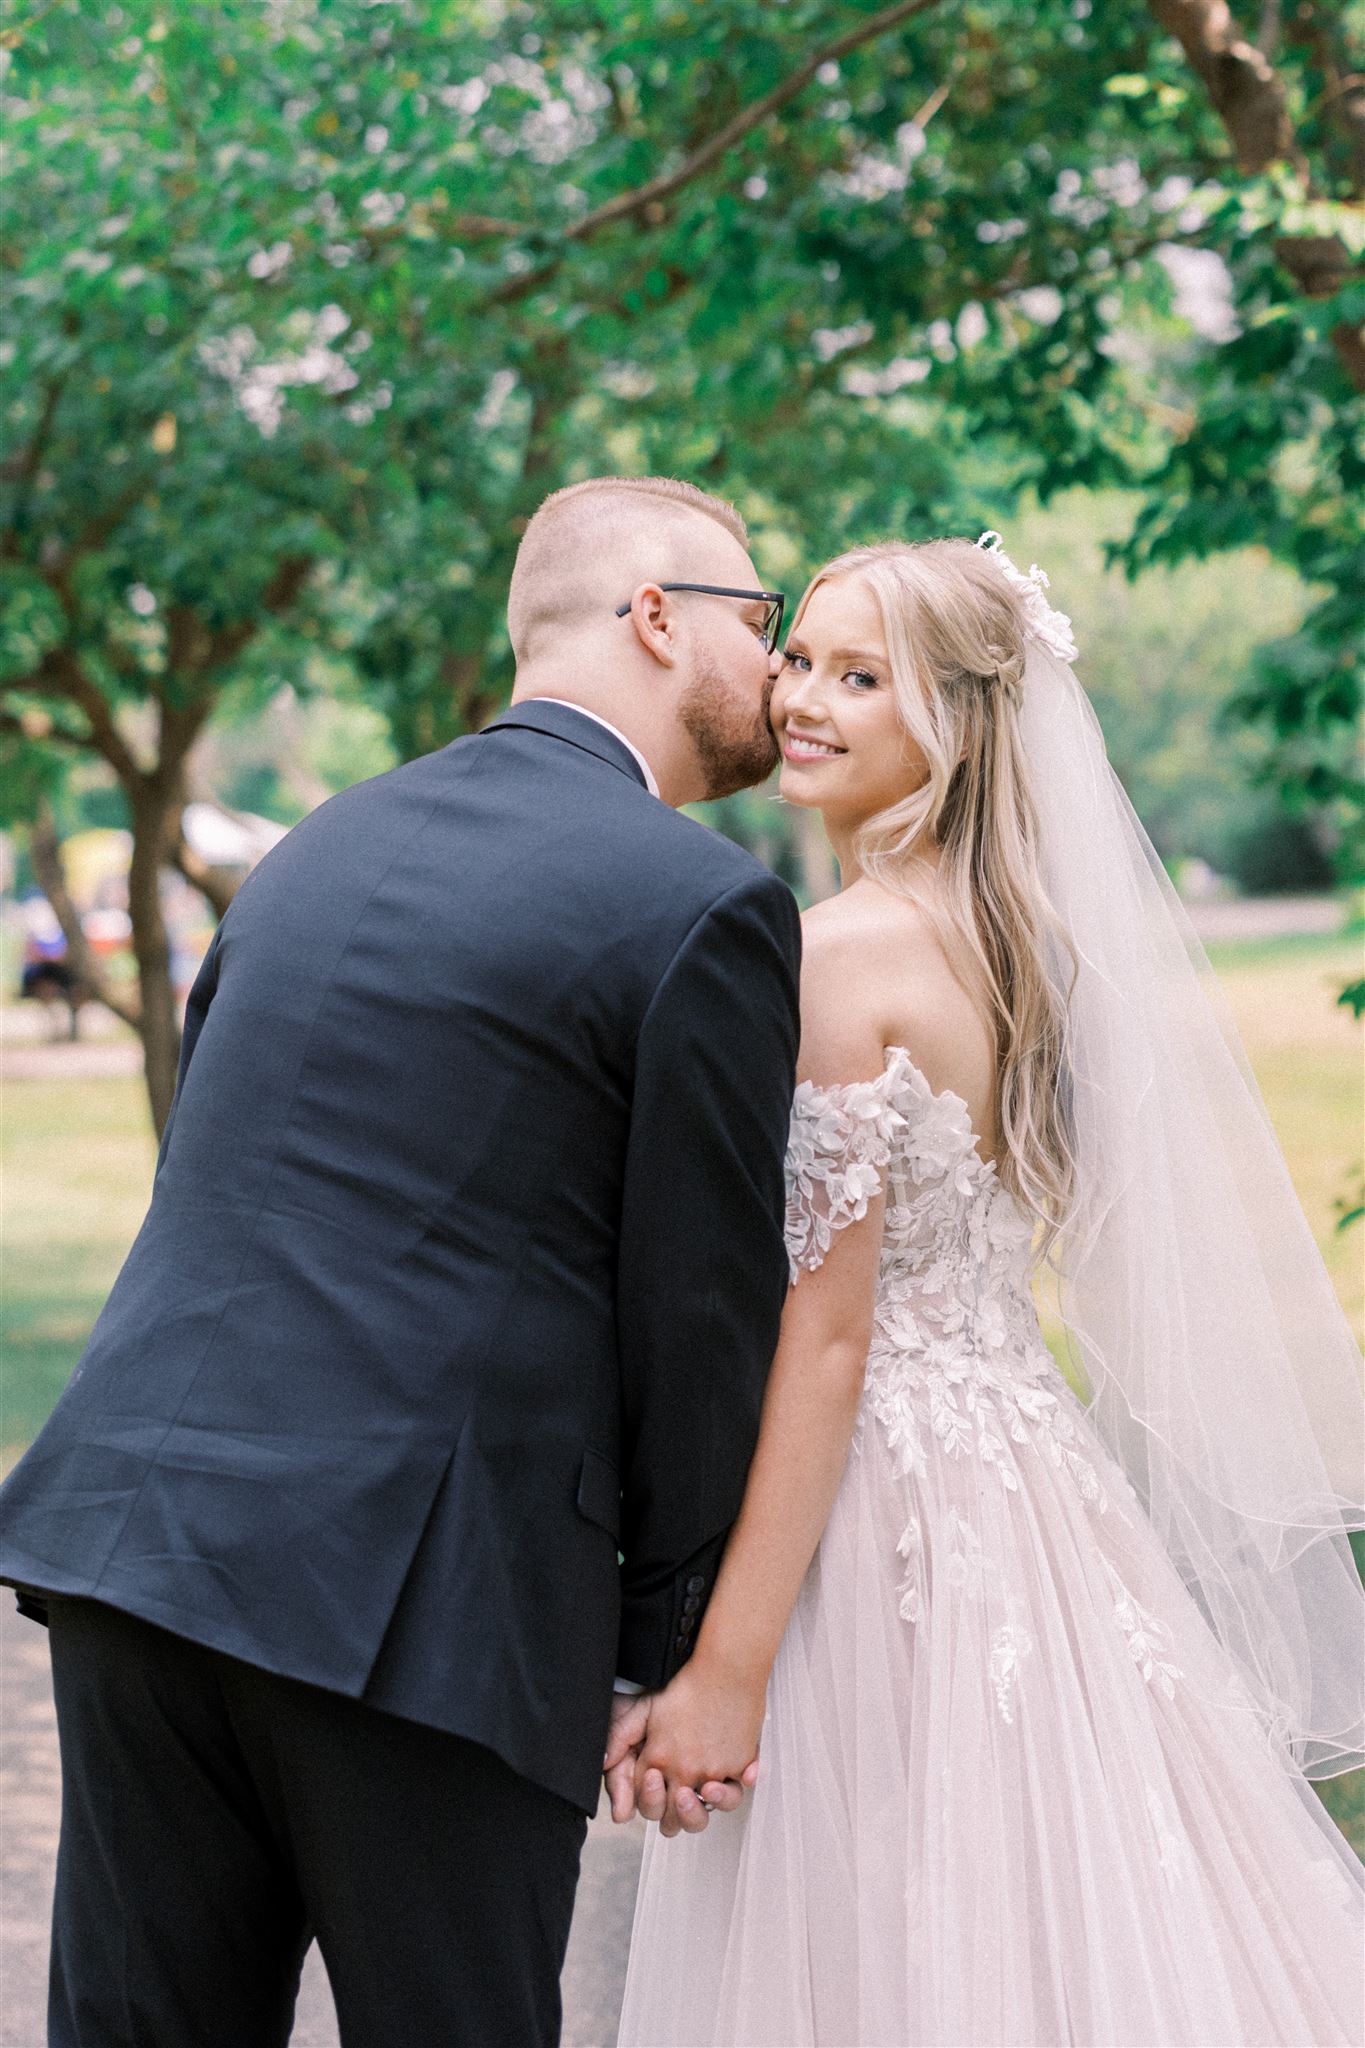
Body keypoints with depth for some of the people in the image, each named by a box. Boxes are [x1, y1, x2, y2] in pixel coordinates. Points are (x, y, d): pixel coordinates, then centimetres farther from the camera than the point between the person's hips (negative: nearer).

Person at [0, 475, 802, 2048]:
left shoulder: (322, 844, 16)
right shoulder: (706, 908, -5)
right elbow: (705, 1314, -4)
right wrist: (673, 1647, 7)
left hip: (134, 1523, 6)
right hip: (429, 1606, -6)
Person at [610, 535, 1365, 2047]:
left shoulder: (846, 952, -16)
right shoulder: (1023, 939, 9)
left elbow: (825, 1338, -18)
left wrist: (724, 1668, -17)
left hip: (882, 1516, -9)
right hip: (1020, 1460, 9)